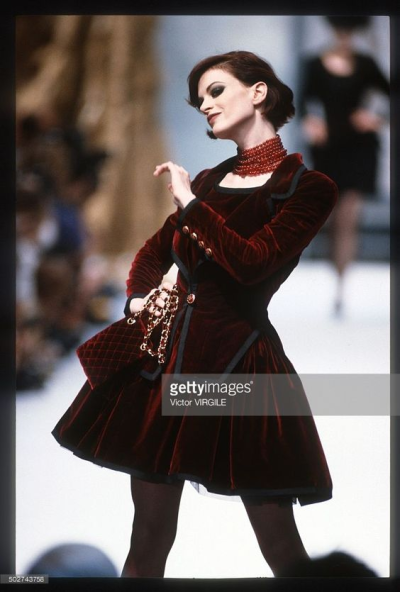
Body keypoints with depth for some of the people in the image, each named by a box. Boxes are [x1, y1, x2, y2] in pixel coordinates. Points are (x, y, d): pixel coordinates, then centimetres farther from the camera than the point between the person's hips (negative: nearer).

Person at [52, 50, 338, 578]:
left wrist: (190, 203, -9)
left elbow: (253, 263, -17)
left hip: (239, 360, -5)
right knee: (148, 541, 6)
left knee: (281, 550, -1)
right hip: (167, 355, 6)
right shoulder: (209, 180, 16)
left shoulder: (307, 187, -3)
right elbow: (155, 252, 27)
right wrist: (138, 297, 7)